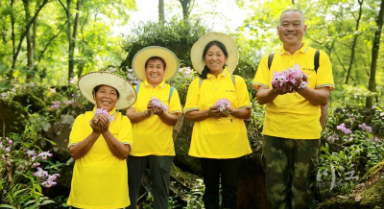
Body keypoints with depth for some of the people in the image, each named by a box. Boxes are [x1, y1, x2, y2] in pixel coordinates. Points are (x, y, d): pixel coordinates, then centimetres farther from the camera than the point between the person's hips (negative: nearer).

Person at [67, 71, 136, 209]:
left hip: (112, 188, 0)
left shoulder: (123, 120, -2)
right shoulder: (82, 119, 1)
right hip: (85, 187, 1)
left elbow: (123, 154, -12)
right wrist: (95, 133, -21)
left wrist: (106, 131, -23)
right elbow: (74, 153, -8)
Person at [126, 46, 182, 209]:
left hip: (162, 148, 0)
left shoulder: (171, 91, 3)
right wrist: (146, 112, -22)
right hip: (137, 146, 1)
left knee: (161, 189, 8)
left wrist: (161, 113, -23)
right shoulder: (136, 89, 4)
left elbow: (174, 120, -2)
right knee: (131, 186, 10)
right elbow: (129, 115, -4)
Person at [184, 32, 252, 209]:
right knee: (210, 187, 9)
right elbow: (189, 114, 1)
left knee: (230, 187, 5)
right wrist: (208, 112, -16)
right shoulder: (197, 83, 6)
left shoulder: (237, 81, 5)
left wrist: (232, 111, -17)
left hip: (232, 143, 0)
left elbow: (247, 113, 3)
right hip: (206, 144, 0)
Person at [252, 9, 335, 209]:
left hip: (307, 134, -1)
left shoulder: (319, 57, 1)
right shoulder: (269, 59, 7)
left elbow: (324, 98, -5)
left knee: (302, 192, 10)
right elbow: (260, 97, 0)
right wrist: (275, 91, -23)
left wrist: (302, 89, -25)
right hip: (274, 134, 2)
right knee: (276, 191, 8)